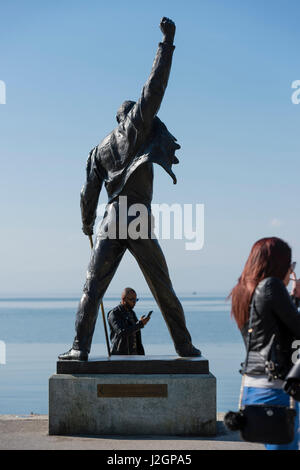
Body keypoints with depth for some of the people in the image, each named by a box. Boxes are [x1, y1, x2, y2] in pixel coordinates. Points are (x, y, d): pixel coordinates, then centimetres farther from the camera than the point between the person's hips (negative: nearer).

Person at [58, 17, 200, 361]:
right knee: (163, 290, 6)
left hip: (110, 223, 3)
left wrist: (86, 223, 31)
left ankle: (80, 346, -10)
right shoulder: (136, 128, 5)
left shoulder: (99, 150, 17)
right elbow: (154, 88, -2)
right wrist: (167, 42, -1)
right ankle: (184, 346, 11)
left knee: (92, 287, 1)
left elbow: (89, 192, 15)